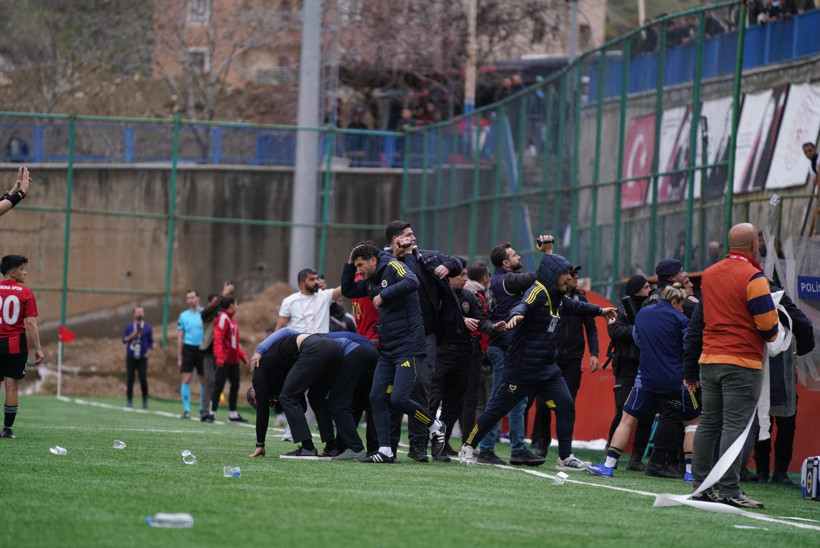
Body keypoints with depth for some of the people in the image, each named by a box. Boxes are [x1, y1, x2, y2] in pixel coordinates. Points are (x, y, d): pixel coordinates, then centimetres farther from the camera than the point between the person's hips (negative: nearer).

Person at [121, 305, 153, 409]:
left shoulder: (148, 327, 7)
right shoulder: (129, 327, 9)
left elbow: (151, 342, 9)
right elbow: (124, 339, 3)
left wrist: (147, 353, -5)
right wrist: (133, 335, -13)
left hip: (142, 358, -1)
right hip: (131, 357, 1)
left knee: (143, 379, -12)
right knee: (130, 379, -2)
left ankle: (145, 400, 3)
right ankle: (129, 400, 8)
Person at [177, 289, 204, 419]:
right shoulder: (184, 315, 7)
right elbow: (180, 338, 9)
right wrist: (179, 358, 5)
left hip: (202, 349, -1)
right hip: (188, 348, 1)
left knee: (204, 380, 5)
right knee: (186, 379, -8)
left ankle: (202, 409, 19)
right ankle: (186, 410, -4)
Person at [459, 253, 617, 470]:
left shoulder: (557, 298, 12)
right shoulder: (538, 291, -15)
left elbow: (574, 306, 34)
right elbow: (524, 305, -37)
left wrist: (600, 311, 49)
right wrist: (517, 315, -60)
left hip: (547, 369, 8)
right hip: (521, 368, -8)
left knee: (566, 406, -4)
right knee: (497, 409, 0)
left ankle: (565, 457, 3)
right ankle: (468, 447, 15)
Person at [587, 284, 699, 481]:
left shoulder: (642, 314, 9)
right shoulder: (679, 319, -5)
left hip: (646, 378, 3)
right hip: (676, 381, -3)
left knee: (627, 420, 9)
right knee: (692, 421, 11)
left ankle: (609, 465, -1)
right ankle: (691, 470, 2)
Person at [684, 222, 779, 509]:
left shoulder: (709, 275, 11)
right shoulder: (752, 278, -11)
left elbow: (695, 324, 16)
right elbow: (768, 325, -15)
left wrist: (690, 368, 20)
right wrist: (772, 334, 11)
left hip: (709, 361, 7)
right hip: (743, 363, -7)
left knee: (708, 423, 12)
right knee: (735, 425, -7)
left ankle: (701, 486, 13)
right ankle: (729, 490, -11)